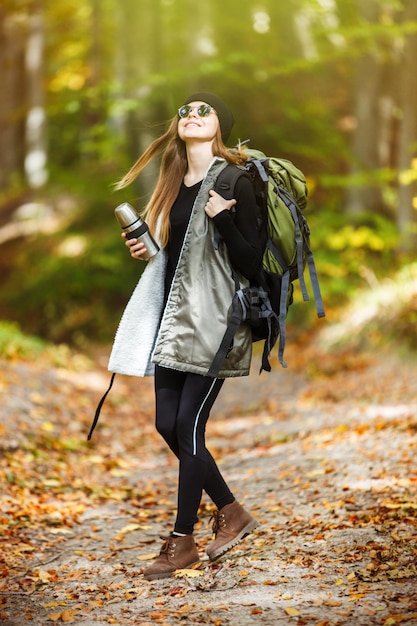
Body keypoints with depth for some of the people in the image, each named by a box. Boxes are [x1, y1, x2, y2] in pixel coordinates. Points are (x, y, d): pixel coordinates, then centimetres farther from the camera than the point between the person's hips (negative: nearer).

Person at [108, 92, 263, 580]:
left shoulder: (234, 183, -9)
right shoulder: (174, 184, 12)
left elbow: (252, 265, -13)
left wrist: (223, 220, -25)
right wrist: (146, 248, 4)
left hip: (215, 322, -8)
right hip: (174, 319, 8)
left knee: (188, 426, -6)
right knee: (168, 425, 6)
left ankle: (182, 542, 6)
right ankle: (231, 513, 23)